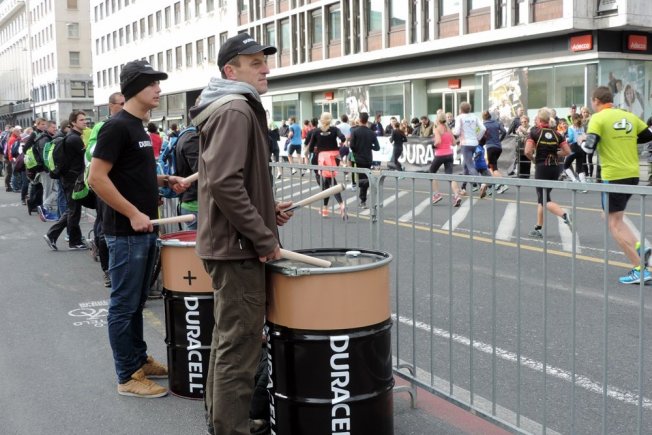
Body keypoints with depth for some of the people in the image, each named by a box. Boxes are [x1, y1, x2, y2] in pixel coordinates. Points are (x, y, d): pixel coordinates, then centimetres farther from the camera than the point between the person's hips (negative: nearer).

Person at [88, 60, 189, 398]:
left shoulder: (139, 128, 14)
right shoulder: (117, 126, -15)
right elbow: (97, 178, -21)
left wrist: (163, 180, 9)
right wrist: (133, 214, -21)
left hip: (145, 229, 9)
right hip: (126, 232, -9)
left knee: (137, 302, 18)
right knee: (124, 305, 0)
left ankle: (140, 360, 30)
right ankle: (128, 377, 8)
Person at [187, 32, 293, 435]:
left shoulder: (237, 110, 17)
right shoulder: (236, 112, -16)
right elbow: (224, 183, -27)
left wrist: (267, 208, 11)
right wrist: (264, 237, -22)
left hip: (229, 242, 11)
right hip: (239, 246, -11)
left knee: (229, 336, 19)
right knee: (240, 344, -5)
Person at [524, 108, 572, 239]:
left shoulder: (534, 132, -6)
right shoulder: (556, 133, 6)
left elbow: (527, 151, -17)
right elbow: (567, 152, 3)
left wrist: (533, 159, 3)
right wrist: (554, 154, 14)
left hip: (542, 168, -5)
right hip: (555, 168, 5)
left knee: (545, 200, -2)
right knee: (542, 198, 16)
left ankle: (565, 215, -28)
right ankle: (538, 229, 17)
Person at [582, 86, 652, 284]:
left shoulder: (598, 118, -8)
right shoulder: (629, 116, 9)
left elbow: (589, 146, -16)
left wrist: (582, 142, 6)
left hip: (613, 176, -7)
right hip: (633, 174, 7)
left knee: (614, 223, 0)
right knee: (614, 218, 23)